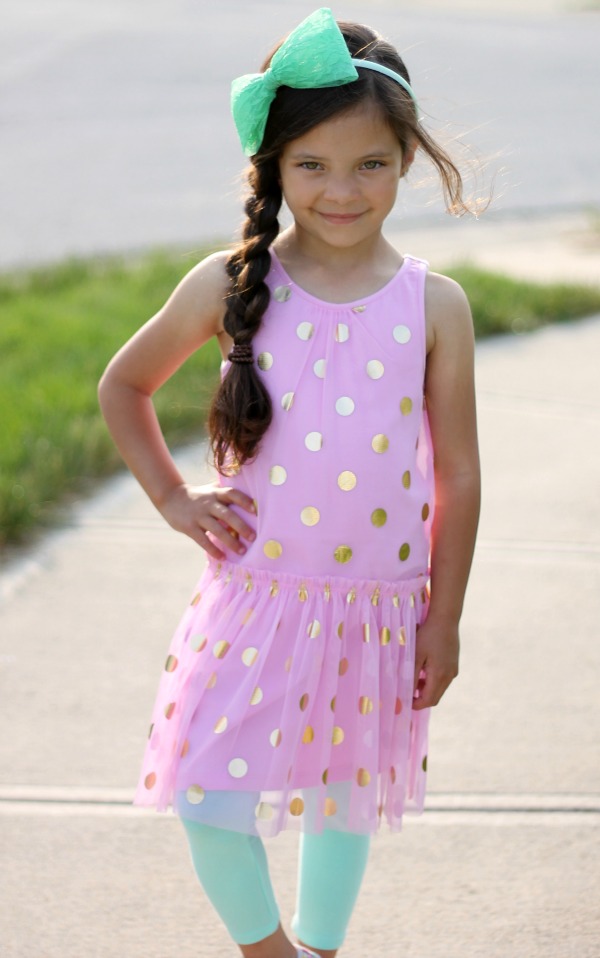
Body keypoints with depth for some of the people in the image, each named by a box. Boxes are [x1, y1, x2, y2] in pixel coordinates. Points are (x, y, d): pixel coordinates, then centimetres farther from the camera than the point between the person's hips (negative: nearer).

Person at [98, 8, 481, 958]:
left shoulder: (434, 306, -6)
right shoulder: (231, 285, -6)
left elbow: (456, 474, -1)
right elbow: (123, 386, 10)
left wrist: (443, 622, 1)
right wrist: (173, 498, 1)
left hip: (376, 609, 1)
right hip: (256, 600, 0)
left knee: (346, 793, 16)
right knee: (210, 802, -6)